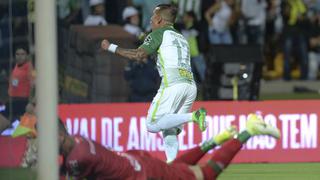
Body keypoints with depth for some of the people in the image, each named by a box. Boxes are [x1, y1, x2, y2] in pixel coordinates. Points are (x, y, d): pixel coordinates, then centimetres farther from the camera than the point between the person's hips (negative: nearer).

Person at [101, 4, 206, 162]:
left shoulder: (159, 33, 8)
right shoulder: (181, 38, 30)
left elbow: (139, 55, -5)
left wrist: (110, 47, 3)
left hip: (172, 83, -8)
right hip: (191, 85, 8)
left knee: (153, 124, -12)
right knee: (170, 130, 11)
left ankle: (193, 116, -25)